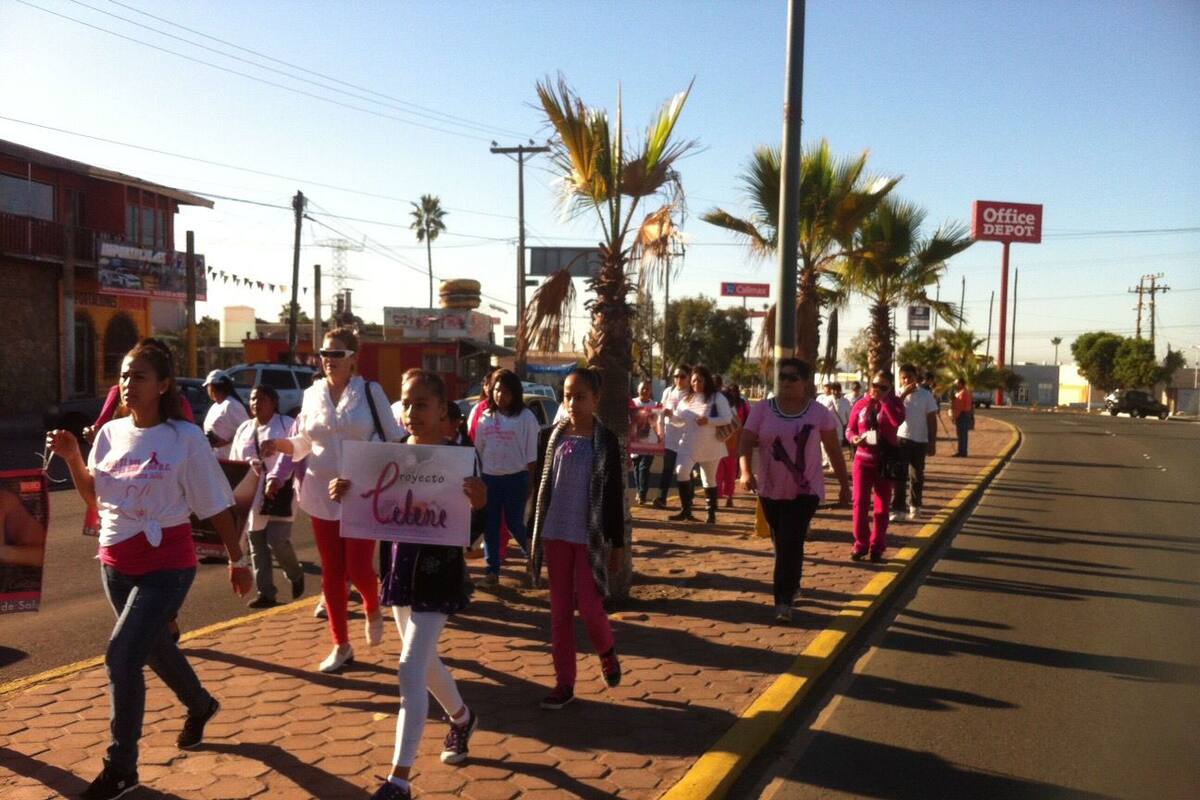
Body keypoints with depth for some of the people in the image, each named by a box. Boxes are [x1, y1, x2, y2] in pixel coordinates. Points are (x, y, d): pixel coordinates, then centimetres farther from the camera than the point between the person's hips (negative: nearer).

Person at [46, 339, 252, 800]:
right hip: (115, 562, 6)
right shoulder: (110, 433, 2)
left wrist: (237, 560, -2)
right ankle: (200, 705, 48)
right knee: (153, 647, 21)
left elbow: (215, 505, -7)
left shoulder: (185, 438, -13)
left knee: (122, 654, -14)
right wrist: (71, 457, -4)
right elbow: (93, 496, 12)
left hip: (166, 563, -6)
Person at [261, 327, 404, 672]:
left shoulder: (370, 392, -4)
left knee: (358, 568, -6)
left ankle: (373, 610, 29)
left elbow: (393, 439, 0)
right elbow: (303, 444, 12)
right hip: (322, 495, 3)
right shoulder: (312, 394, 5)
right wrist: (279, 444, -6)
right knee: (331, 573, 8)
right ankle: (341, 645, 21)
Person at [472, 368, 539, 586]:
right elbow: (478, 450, 13)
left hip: (515, 477, -4)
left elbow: (531, 453, -5)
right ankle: (492, 570, 13)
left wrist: (530, 482, -6)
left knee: (514, 522, 1)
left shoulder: (525, 417, -6)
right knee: (490, 525, 5)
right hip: (489, 477, 4)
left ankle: (532, 550, 32)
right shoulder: (485, 417, 8)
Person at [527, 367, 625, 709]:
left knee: (589, 608, -4)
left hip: (590, 537, -3)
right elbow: (540, 487, 9)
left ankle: (607, 652, 28)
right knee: (560, 611, 7)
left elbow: (615, 496, -4)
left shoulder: (606, 441, -6)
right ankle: (564, 682, 17)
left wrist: (617, 543, -3)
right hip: (556, 535, 3)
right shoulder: (551, 437, 3)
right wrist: (535, 533, 8)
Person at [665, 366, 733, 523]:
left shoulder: (717, 397, -3)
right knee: (681, 471, -18)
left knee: (709, 480, 9)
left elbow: (727, 418, -11)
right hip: (688, 444, 3)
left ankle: (711, 513, 22)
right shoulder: (686, 399, 10)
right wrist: (671, 415, -8)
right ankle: (686, 511, -11)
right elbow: (680, 421, 13)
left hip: (710, 446, -3)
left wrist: (708, 420, -23)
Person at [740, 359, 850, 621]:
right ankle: (791, 587, 40)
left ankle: (784, 601, -8)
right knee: (782, 544, 17)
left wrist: (844, 486, 8)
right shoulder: (762, 410, -3)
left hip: (805, 491, -3)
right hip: (770, 490, 3)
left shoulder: (819, 413, -4)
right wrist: (746, 471, -27)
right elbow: (746, 443, -9)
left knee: (790, 545, -12)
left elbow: (834, 451, 4)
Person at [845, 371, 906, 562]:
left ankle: (877, 547, 16)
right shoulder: (861, 404, 3)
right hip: (863, 459, 1)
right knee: (860, 503, -3)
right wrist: (854, 438, -13)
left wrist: (884, 400, -18)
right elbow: (849, 429, 9)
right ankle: (860, 544, 8)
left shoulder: (894, 403, 0)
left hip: (885, 461, 0)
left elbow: (898, 421, -21)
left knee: (882, 506, 6)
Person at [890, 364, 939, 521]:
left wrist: (932, 442, -2)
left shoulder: (926, 395, -2)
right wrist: (903, 394, -24)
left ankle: (914, 504, 32)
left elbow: (932, 420, 1)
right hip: (900, 438, -1)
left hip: (920, 440, 1)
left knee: (916, 475, 13)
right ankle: (898, 509, -8)